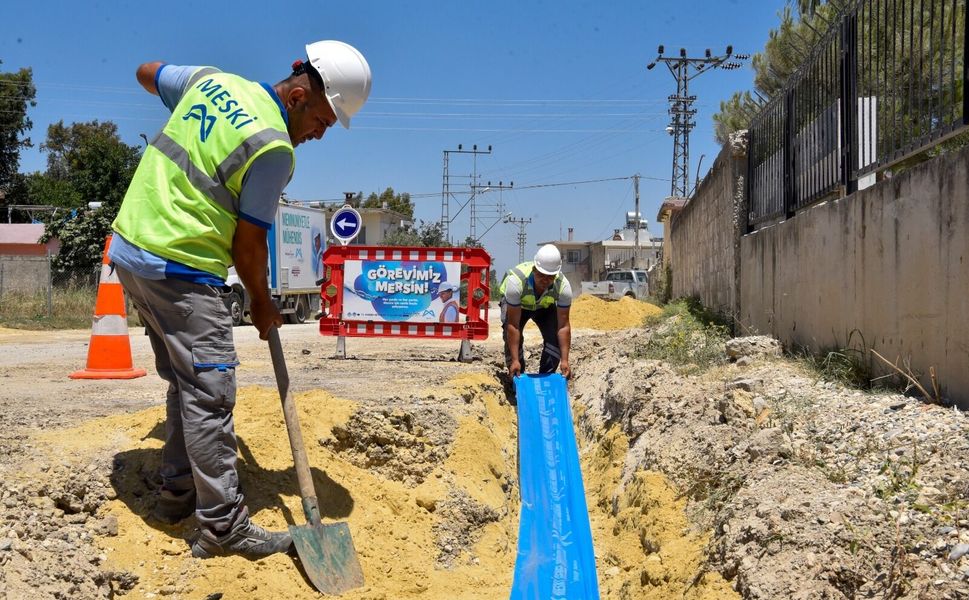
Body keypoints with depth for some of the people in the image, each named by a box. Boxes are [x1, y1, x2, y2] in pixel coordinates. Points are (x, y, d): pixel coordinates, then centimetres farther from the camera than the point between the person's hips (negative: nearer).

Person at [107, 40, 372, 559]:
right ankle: (222, 525, -2)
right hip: (178, 268, -10)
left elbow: (147, 73, 26)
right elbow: (247, 245, -10)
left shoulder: (211, 80, 7)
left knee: (188, 381, 17)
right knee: (210, 390, -6)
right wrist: (262, 304, 6)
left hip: (130, 246, 10)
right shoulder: (274, 148, -16)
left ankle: (177, 496, 26)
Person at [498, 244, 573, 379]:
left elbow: (563, 326, -29)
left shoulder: (563, 286, -35)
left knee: (555, 337, -17)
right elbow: (513, 325, -39)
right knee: (512, 338, -22)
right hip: (513, 304, -2)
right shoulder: (516, 281, -42)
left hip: (545, 305, 2)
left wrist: (564, 360, -34)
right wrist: (515, 360, -39)